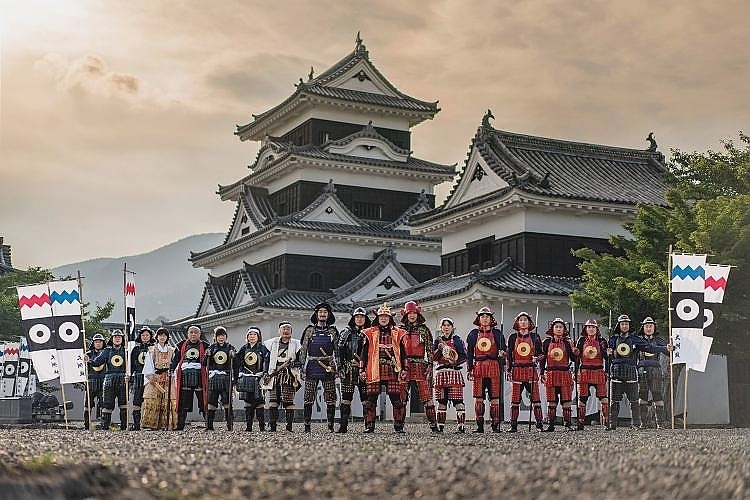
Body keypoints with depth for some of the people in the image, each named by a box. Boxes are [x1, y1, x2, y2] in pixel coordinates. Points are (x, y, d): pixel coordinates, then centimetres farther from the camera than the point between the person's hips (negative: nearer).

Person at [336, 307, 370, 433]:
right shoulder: (346, 332, 11)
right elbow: (340, 350, 8)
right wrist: (340, 366, 0)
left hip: (365, 369, -1)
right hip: (349, 369, 1)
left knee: (366, 397, -5)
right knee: (346, 397, -3)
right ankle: (343, 426, -1)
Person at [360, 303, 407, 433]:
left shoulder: (398, 333, 13)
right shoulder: (370, 333, 12)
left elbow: (402, 353, 12)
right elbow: (364, 352, 10)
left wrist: (403, 369, 4)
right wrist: (362, 369, 3)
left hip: (393, 371, 0)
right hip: (374, 371, 0)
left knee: (396, 398, -4)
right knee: (371, 399, -3)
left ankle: (399, 426, 2)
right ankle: (369, 426, 4)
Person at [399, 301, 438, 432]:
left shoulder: (423, 329, 8)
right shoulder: (400, 329, 12)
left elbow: (429, 349, 4)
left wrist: (430, 366, -4)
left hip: (420, 366, -2)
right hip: (405, 366, 2)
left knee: (426, 396, -6)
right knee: (401, 397, 0)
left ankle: (433, 425, -4)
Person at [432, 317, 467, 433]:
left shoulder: (457, 340, 7)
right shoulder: (438, 341, 16)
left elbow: (464, 356, 1)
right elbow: (433, 357, 8)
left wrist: (455, 362, -13)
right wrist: (439, 349, -7)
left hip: (454, 372, -3)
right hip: (441, 373, 4)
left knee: (457, 400, -11)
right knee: (441, 401, 4)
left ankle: (461, 426, -13)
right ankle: (440, 426, 9)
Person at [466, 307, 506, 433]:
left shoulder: (497, 333, 9)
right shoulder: (473, 334, 11)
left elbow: (503, 348, 6)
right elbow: (469, 353, 11)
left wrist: (502, 352, -18)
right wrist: (469, 369, 5)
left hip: (494, 367, -1)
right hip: (478, 367, 1)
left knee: (494, 398, -2)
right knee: (479, 398, -1)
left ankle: (495, 425, 3)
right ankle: (480, 425, 4)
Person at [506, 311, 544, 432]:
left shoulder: (534, 336, 7)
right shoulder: (513, 337, 7)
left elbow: (540, 353, 11)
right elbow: (509, 355, 8)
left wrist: (536, 358, -11)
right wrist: (509, 371, 2)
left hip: (531, 370, 0)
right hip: (517, 370, 0)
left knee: (535, 397, -3)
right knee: (515, 399, 0)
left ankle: (539, 424, 3)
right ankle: (513, 425, 4)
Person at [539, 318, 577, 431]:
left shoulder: (568, 342, 6)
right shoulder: (547, 342, 7)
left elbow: (573, 359, 1)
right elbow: (542, 359, 9)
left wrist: (573, 350, -17)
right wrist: (541, 373, 2)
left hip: (565, 374, 0)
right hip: (551, 374, 0)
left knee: (566, 401, -3)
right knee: (552, 402, 3)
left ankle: (568, 424, 2)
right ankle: (551, 425, 7)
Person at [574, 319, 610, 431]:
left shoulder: (602, 341, 7)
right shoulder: (582, 341, 8)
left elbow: (606, 358, 7)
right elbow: (577, 357, 8)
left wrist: (606, 372, -1)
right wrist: (576, 372, 2)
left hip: (599, 372, -1)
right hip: (584, 372, 1)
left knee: (603, 398, -7)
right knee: (582, 398, 2)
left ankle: (606, 421, -2)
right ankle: (580, 423, 6)